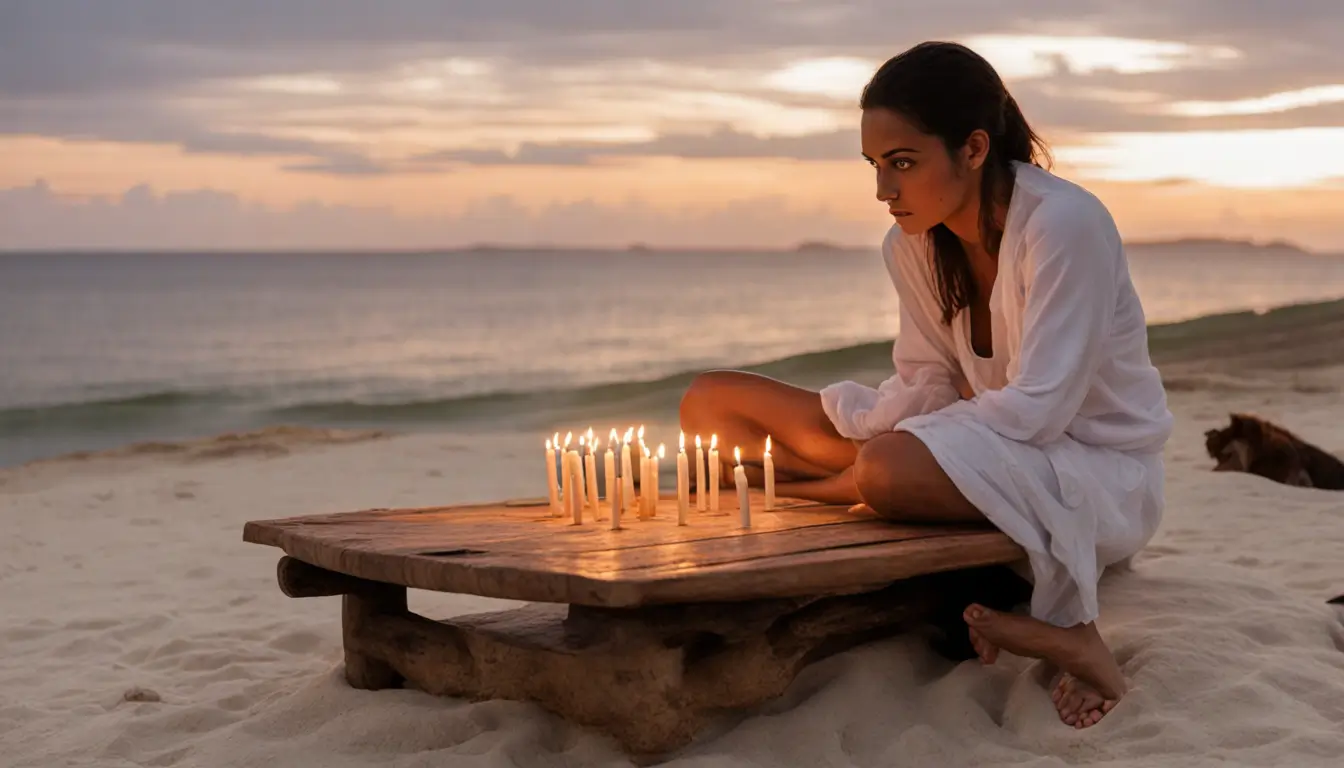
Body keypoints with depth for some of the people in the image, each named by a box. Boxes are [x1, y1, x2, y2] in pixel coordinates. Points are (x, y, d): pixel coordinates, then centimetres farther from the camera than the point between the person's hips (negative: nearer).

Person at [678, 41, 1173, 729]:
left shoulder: (1065, 223, -21)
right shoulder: (911, 246, 0)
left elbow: (1037, 410, -25)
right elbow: (926, 389, 5)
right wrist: (845, 427, -16)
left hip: (1099, 472, -9)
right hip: (985, 454, 9)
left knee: (891, 469, -41)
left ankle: (1060, 628, -16)